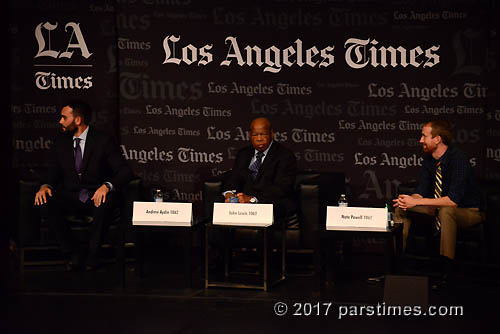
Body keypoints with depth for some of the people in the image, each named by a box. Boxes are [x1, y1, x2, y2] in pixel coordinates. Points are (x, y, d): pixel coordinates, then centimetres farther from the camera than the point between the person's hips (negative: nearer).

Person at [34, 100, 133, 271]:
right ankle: (72, 252, -15)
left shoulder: (103, 141, -7)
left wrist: (107, 186, -33)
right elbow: (54, 171, 13)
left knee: (106, 200, -38)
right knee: (43, 202, -25)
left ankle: (93, 253, -18)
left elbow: (124, 171, -12)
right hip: (69, 197, 4)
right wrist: (45, 186, -11)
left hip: (95, 196, -4)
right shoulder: (60, 141, 8)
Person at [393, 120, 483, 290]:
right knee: (401, 207, -4)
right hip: (439, 209, 8)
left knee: (445, 211, -40)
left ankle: (446, 273, -38)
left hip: (467, 211, -8)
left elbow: (453, 200, -31)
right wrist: (409, 200, -23)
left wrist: (416, 201, -31)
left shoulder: (458, 159, -25)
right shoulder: (429, 159, -1)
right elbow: (421, 191, 2)